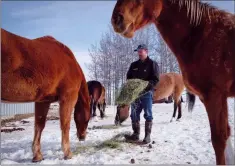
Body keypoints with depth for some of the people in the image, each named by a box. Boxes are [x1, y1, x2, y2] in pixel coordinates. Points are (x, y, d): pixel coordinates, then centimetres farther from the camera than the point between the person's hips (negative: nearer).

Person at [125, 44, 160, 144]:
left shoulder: (152, 64, 0)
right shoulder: (134, 65, 15)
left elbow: (155, 79, -8)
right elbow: (128, 77, 17)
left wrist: (147, 86, -23)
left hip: (146, 92, -5)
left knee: (148, 114, 0)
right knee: (134, 114, 8)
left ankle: (147, 135, 7)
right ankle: (135, 134, 19)